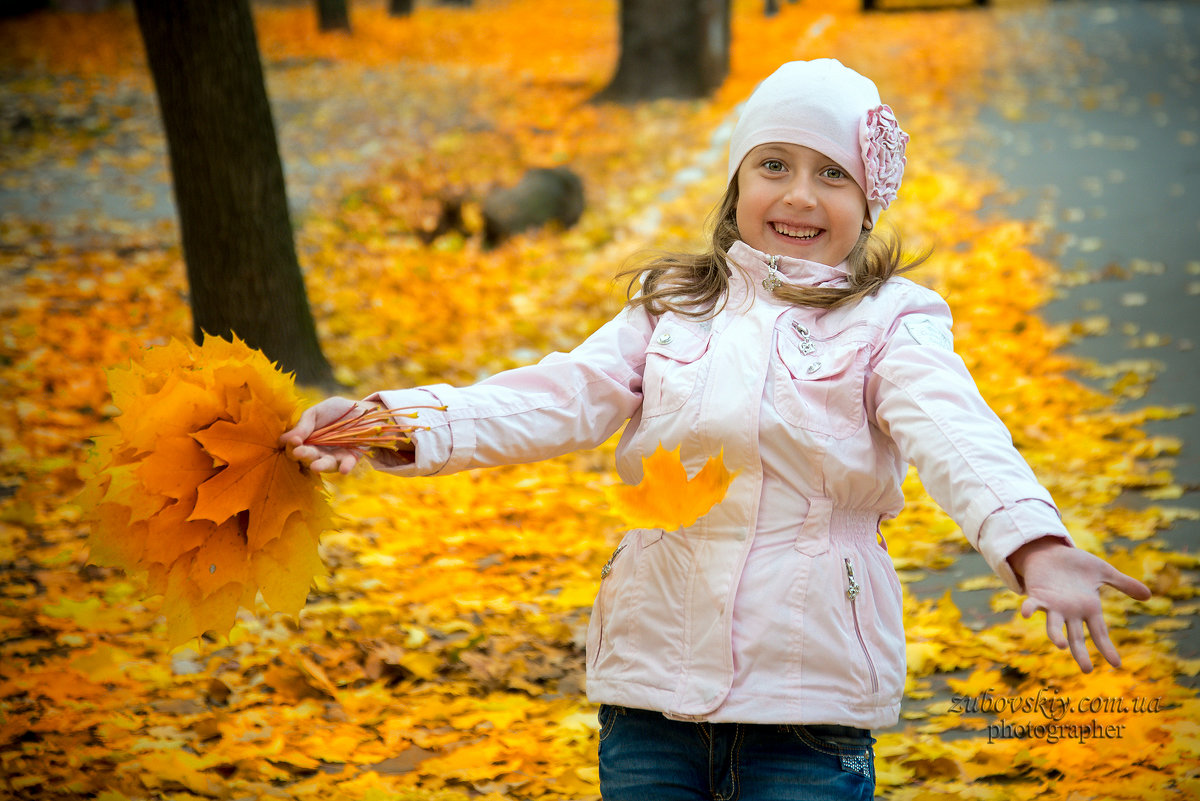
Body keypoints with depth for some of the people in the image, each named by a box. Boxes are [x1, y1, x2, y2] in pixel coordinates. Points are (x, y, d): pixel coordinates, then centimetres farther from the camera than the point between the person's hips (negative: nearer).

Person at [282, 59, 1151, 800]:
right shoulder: (672, 307, 11)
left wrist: (1035, 548, -38)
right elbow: (561, 396, 0)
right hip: (650, 686, 3)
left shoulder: (889, 322, 0)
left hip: (810, 702, -3)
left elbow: (956, 434, -17)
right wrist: (406, 421, -18)